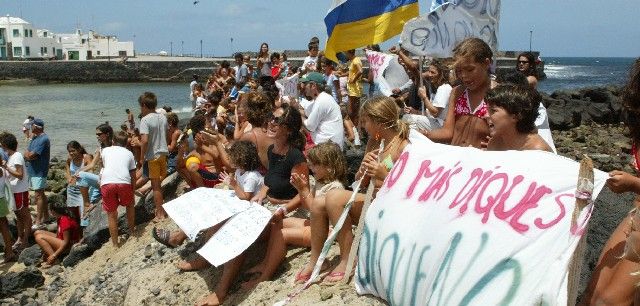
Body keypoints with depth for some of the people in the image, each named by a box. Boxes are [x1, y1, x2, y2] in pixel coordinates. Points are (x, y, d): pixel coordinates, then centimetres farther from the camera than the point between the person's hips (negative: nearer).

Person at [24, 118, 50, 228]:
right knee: (41, 194, 18)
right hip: (33, 171, 10)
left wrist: (28, 154, -3)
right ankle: (46, 216, 30)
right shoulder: (35, 138, 14)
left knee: (39, 195, -9)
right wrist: (29, 155, -9)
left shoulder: (43, 139, -19)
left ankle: (39, 222, -8)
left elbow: (31, 155, -24)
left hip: (39, 172, -10)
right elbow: (27, 154, 13)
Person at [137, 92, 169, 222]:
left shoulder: (145, 120, -16)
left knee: (155, 186, 2)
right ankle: (161, 209, 29)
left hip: (152, 156, -7)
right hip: (163, 153, 7)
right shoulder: (163, 117, 5)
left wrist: (141, 158, -16)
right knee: (159, 183, 19)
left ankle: (160, 214, 8)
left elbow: (145, 140, -23)